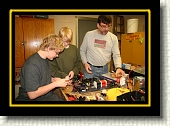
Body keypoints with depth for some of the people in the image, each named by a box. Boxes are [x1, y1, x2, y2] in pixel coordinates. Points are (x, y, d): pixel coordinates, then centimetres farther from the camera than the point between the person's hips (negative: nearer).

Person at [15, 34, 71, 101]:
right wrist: (56, 84, -19)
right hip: (35, 98, -7)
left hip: (47, 95, 7)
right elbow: (32, 94, -22)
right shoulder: (32, 64, -21)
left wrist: (53, 79, 1)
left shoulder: (45, 59, 6)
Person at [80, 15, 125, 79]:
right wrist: (85, 63, -8)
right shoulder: (89, 35, -5)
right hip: (90, 68, -1)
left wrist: (118, 68, -19)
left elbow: (116, 55, -2)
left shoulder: (113, 38, -3)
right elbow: (82, 50, 5)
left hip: (104, 69, 1)